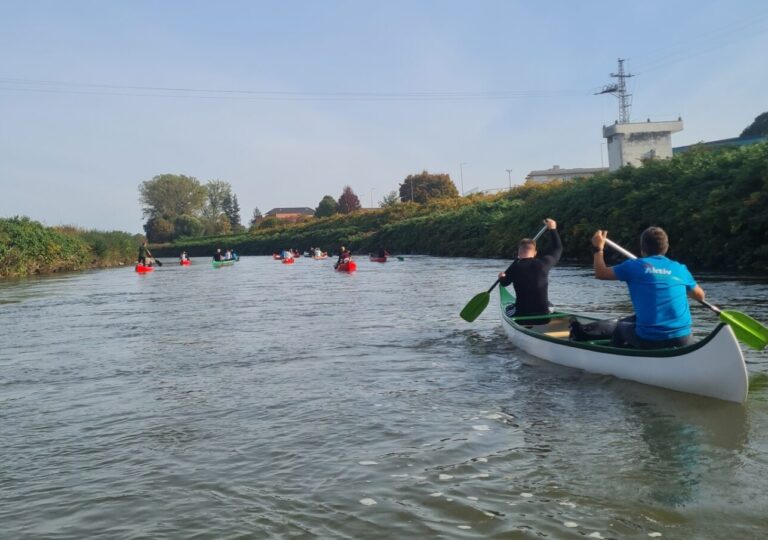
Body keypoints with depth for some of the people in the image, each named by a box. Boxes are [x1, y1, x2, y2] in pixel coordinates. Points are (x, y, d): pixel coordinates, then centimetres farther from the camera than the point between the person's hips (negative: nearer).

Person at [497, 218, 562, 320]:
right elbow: (558, 249, 12)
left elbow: (504, 283, 13)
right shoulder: (543, 263, -7)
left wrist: (502, 277, 36)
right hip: (544, 315, 1)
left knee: (508, 309, 31)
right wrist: (552, 229, 24)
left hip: (521, 315, -1)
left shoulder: (514, 268, -9)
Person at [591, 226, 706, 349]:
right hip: (682, 340, 3)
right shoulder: (680, 269, 7)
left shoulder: (634, 266, -3)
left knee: (621, 326, 28)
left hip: (648, 341, -3)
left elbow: (601, 273, 10)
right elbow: (700, 296, 21)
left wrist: (598, 248, 25)